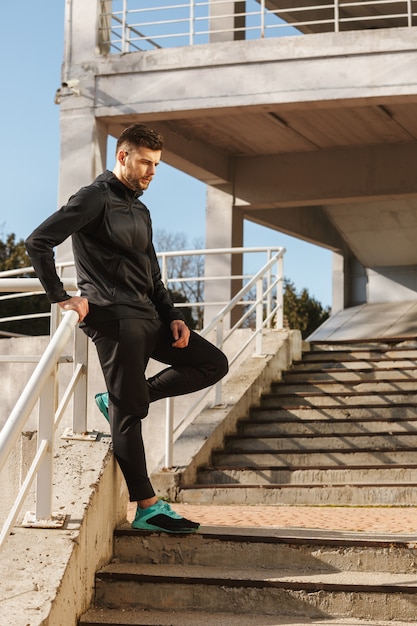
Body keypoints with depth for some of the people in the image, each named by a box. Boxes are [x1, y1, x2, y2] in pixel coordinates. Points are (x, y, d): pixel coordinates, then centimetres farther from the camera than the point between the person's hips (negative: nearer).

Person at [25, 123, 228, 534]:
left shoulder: (140, 212, 22)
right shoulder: (95, 198, -5)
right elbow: (38, 242, -13)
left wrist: (172, 318, 11)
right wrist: (61, 297, -13)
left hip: (146, 318, 9)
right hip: (113, 319, -9)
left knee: (213, 364, 6)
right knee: (129, 414, -8)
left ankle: (120, 398, 5)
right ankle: (147, 508, -5)